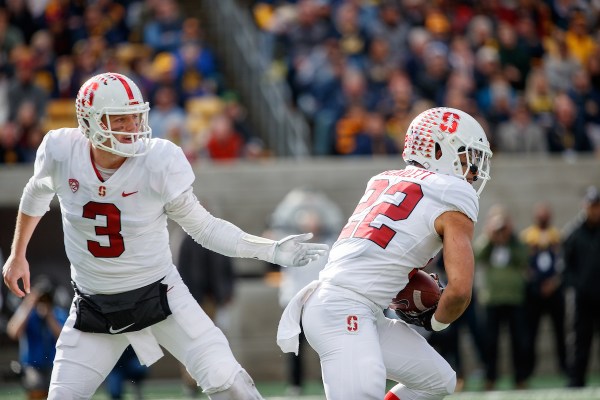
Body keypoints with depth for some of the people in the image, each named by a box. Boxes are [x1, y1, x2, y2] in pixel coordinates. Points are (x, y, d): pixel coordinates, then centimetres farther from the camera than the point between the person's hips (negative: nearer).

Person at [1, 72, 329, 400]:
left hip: (159, 295, -2)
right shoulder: (61, 152, -14)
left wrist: (271, 250, -17)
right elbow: (38, 194, 10)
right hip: (94, 307, 2)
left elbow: (203, 227, -8)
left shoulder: (158, 162, -20)